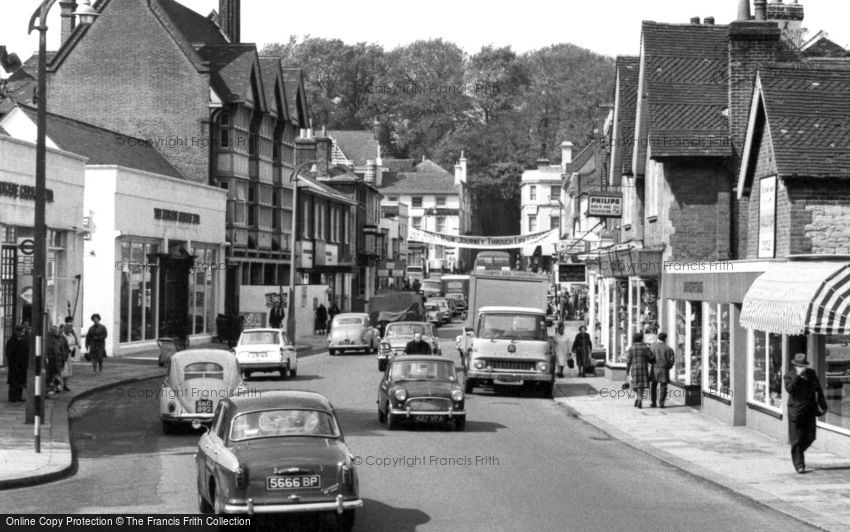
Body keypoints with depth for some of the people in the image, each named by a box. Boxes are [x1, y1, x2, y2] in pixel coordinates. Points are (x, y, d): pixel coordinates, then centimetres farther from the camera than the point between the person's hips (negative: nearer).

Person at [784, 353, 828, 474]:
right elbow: (789, 389, -25)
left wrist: (822, 405, 15)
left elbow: (818, 390, 14)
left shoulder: (811, 373, 6)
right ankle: (799, 465, 3)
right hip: (796, 410, -4)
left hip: (810, 409, 4)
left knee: (810, 437, 5)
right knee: (797, 438, -3)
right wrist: (798, 375, -28)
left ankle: (798, 452, 33)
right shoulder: (789, 376, -7)